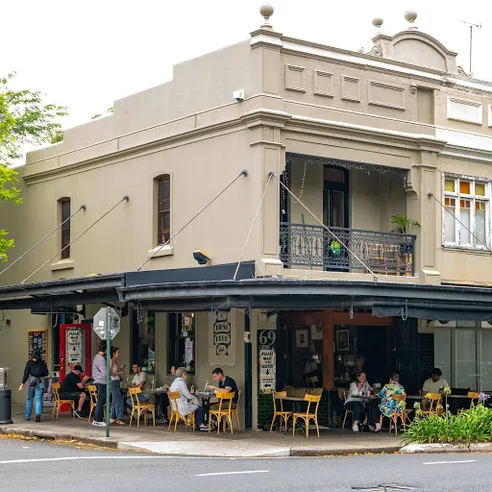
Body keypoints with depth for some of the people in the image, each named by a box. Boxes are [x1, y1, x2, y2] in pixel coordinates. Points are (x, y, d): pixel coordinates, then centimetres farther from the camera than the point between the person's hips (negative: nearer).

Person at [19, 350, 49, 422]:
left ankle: (28, 416, 20)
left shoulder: (29, 363, -3)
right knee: (38, 399, 0)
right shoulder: (42, 363, 1)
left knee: (29, 398, 14)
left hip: (31, 381, 0)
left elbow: (26, 374, -7)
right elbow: (46, 373, 6)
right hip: (40, 382, 0)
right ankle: (38, 414, -21)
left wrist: (22, 384, -5)